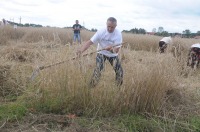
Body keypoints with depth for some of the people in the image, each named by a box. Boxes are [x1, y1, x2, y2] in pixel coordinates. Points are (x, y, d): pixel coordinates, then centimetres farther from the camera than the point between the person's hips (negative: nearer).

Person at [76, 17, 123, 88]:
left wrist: (112, 49, -51)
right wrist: (81, 50, -51)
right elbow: (90, 42, -33)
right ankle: (91, 87, -10)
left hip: (113, 54, 2)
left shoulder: (118, 34, -23)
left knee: (119, 71, 0)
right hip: (101, 53, -2)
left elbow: (116, 50, -26)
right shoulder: (101, 32, -26)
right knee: (98, 69, -23)